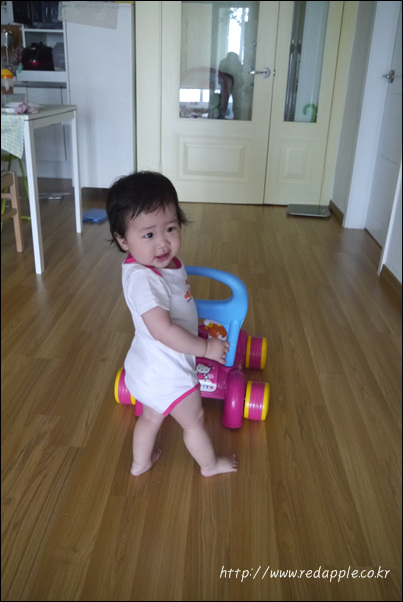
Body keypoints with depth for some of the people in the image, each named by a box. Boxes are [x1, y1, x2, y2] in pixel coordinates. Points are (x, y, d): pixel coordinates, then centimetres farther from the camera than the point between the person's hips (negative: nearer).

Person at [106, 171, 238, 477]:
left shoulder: (167, 263, -5)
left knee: (151, 417, 30)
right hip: (167, 373, -8)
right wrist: (206, 347, -26)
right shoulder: (142, 278, -34)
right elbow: (163, 330, -35)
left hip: (150, 368, 8)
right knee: (194, 420, 18)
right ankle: (210, 465, 45)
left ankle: (140, 462, 53)